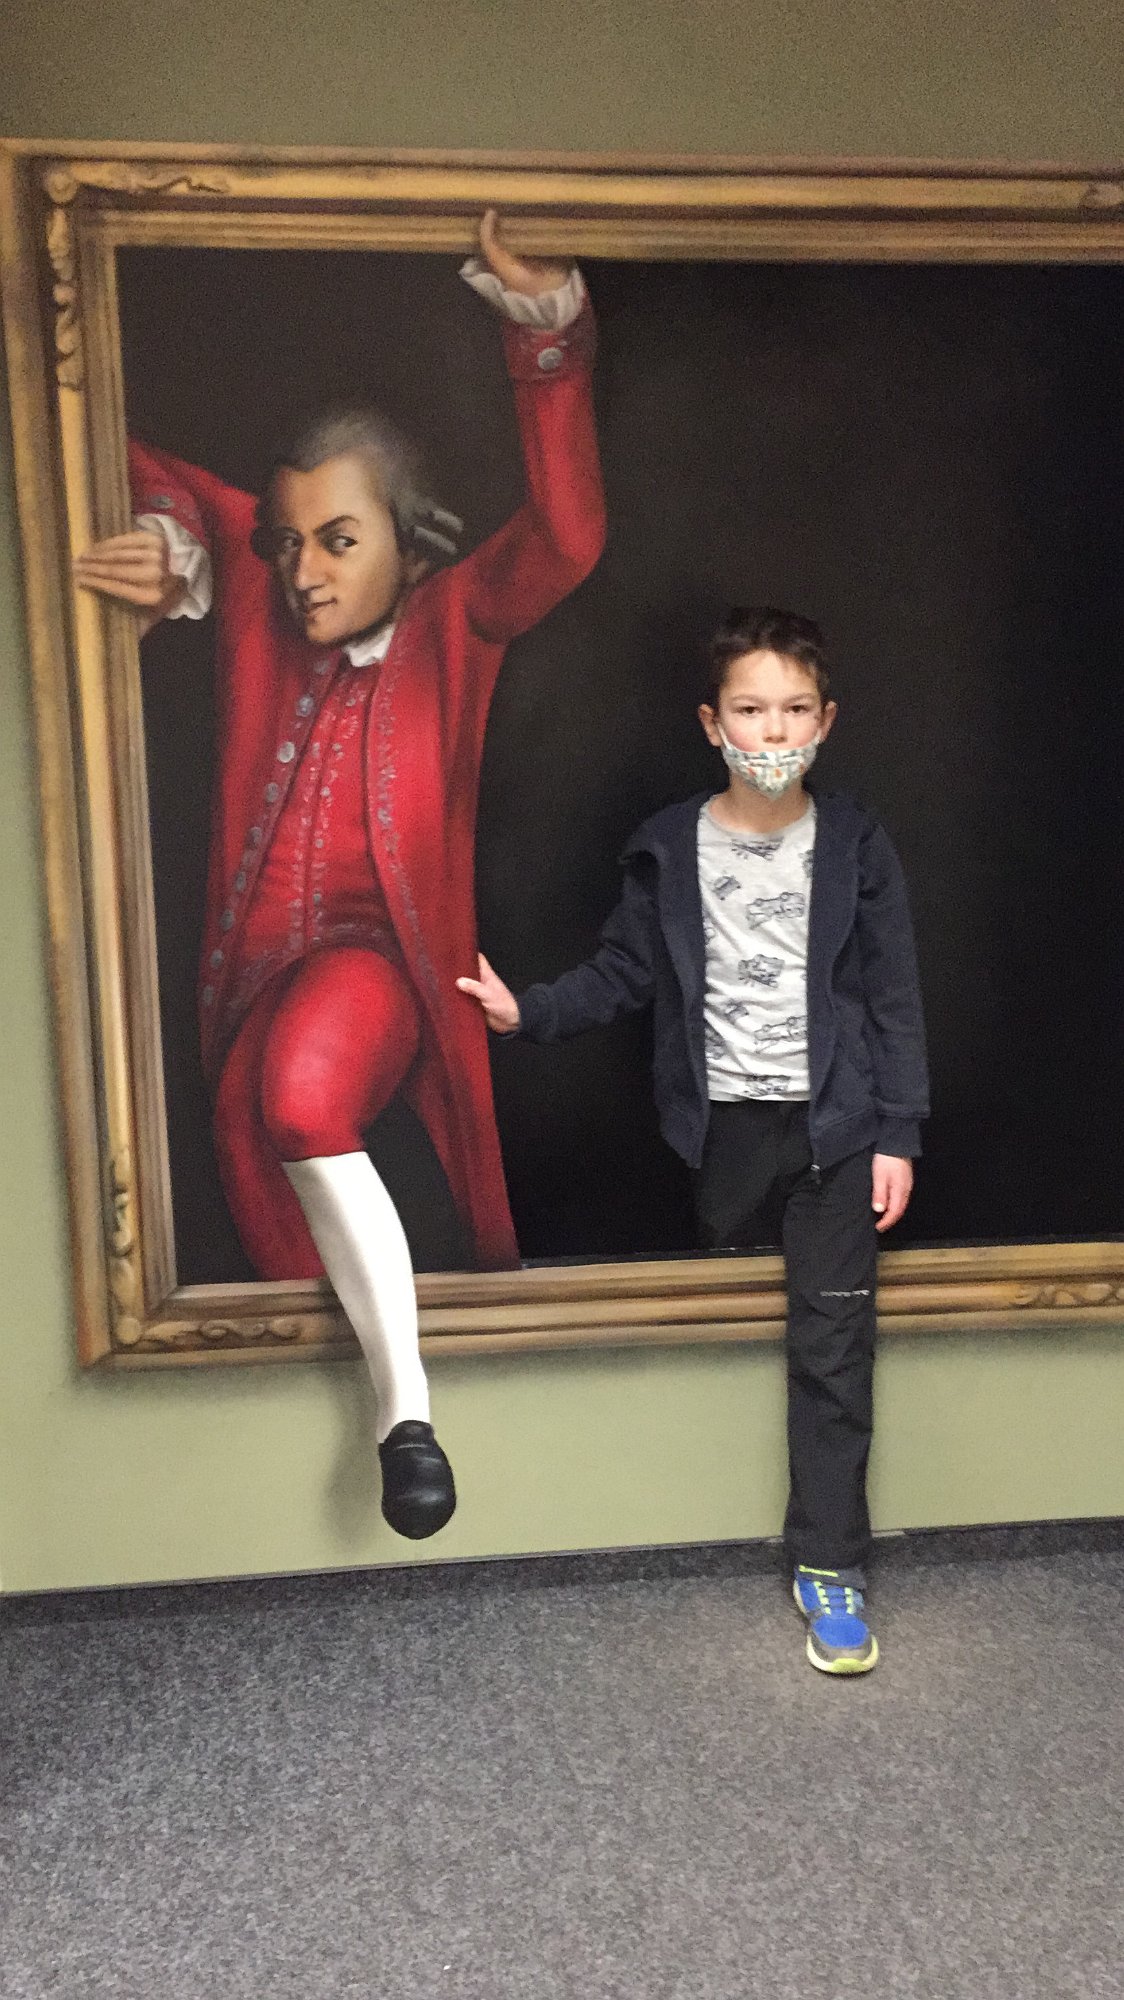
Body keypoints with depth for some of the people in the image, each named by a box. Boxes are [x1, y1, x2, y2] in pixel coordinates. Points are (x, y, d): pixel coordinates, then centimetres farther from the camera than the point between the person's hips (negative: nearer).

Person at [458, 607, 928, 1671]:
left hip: (834, 1124, -1)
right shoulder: (670, 849, -2)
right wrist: (529, 1012, -14)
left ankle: (828, 1564, 11)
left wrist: (897, 1133, -4)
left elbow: (893, 998, -1)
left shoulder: (855, 846, -3)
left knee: (834, 1340, 0)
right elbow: (623, 972, 2)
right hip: (722, 1125, 1)